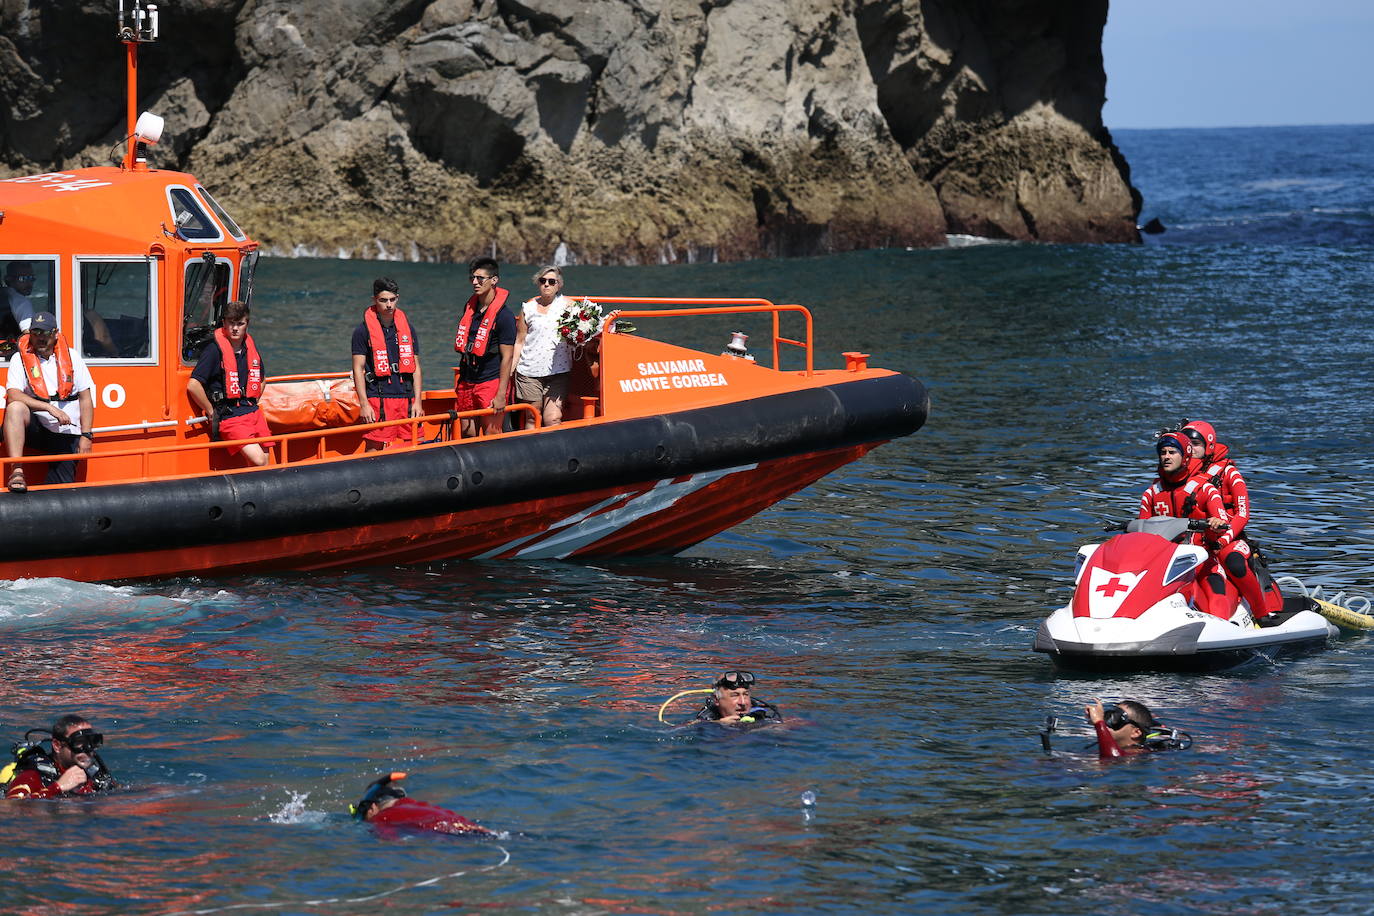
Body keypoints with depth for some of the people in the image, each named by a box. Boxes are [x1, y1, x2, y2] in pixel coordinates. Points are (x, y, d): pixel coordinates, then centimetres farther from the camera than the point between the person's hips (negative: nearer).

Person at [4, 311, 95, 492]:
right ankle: (17, 471, -37)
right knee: (15, 408, -33)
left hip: (66, 434, 1)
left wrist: (86, 436, -4)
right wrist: (50, 408, -23)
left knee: (61, 490, -15)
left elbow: (86, 398, 6)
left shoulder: (71, 356, 7)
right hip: (35, 429, -1)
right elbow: (13, 395, -13)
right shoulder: (20, 359, 2)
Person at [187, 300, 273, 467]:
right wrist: (211, 412, -9)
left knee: (265, 463, 1)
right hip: (229, 416, -7)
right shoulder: (214, 351, -11)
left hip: (253, 411, 7)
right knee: (258, 461, -21)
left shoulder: (251, 347, 11)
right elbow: (193, 386, -17)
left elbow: (262, 378, 31)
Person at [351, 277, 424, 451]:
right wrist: (364, 404, -9)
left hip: (406, 397, 4)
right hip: (377, 398, -4)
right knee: (374, 448, -9)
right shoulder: (363, 331, 1)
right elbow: (358, 369, -1)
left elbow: (416, 368, 15)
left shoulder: (407, 328, 13)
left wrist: (417, 402, 7)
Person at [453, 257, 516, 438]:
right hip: (467, 381, 7)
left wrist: (501, 395, -18)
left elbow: (507, 358, -13)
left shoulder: (504, 316, -11)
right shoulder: (469, 308, 11)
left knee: (491, 435, -6)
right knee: (467, 434, 9)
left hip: (490, 381, -7)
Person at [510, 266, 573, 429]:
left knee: (553, 419, -13)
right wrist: (511, 367, 6)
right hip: (530, 371, 1)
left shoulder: (567, 305, 8)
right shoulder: (528, 308, 10)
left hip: (558, 371, -1)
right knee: (531, 418, 4)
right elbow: (519, 341, 13)